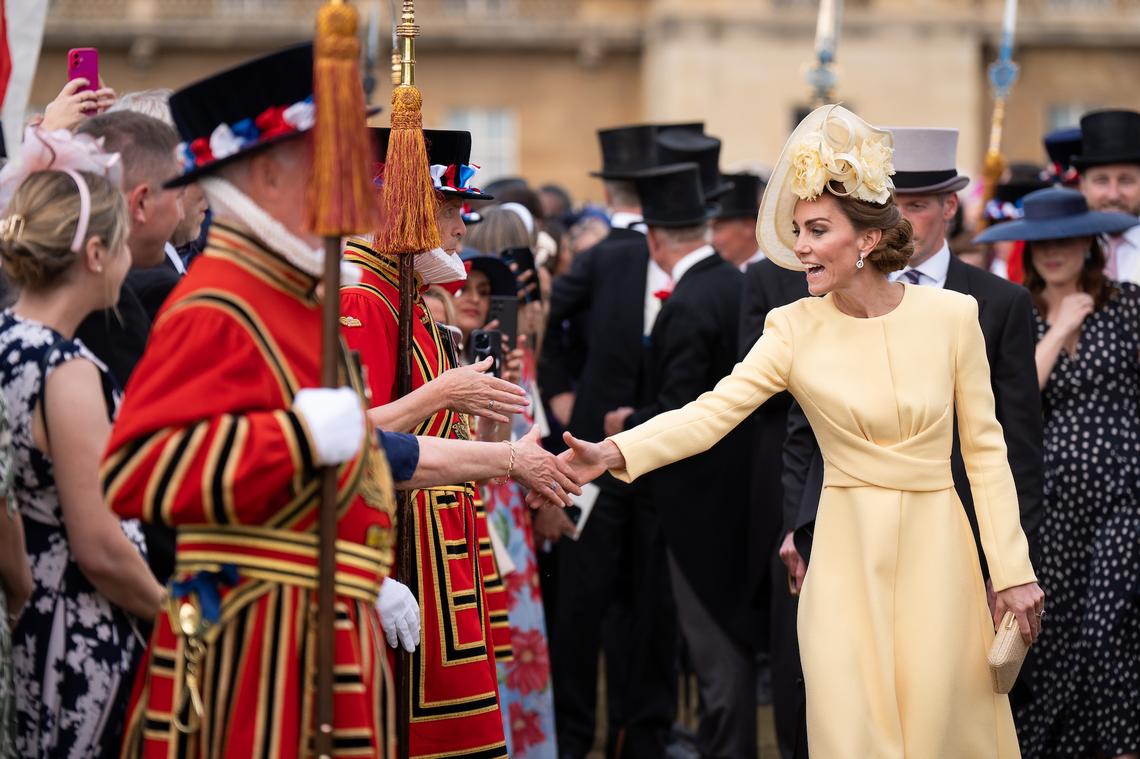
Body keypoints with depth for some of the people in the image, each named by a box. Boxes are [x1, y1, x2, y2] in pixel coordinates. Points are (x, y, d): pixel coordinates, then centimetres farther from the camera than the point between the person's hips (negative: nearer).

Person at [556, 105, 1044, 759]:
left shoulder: (951, 315, -4)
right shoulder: (796, 331, -4)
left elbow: (985, 448, 1)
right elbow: (713, 412, -14)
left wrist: (1013, 570, -1)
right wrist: (615, 453, -30)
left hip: (936, 547, 0)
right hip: (849, 554, 0)